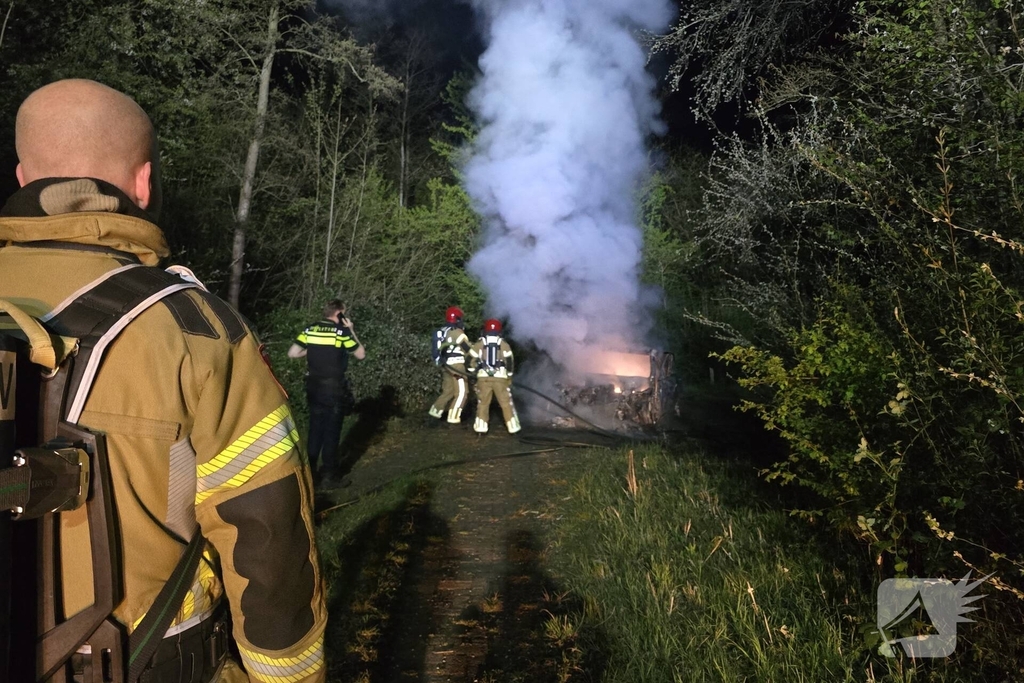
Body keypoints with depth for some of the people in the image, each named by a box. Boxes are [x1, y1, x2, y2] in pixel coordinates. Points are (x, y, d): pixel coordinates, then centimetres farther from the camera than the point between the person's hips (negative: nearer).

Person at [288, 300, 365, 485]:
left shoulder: (310, 330, 3)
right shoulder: (341, 331, -9)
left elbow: (292, 353, 0)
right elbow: (361, 354, -2)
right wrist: (351, 331, 5)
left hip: (313, 386, 5)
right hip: (334, 388, -5)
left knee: (315, 428, 15)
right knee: (332, 430, 5)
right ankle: (329, 472, 10)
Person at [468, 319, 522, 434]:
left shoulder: (479, 344, 6)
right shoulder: (504, 344, 5)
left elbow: (471, 360, 4)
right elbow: (510, 362, 5)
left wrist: (474, 373, 16)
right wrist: (509, 377, 16)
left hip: (483, 377, 1)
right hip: (500, 377, 0)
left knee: (483, 403, 9)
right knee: (506, 403, 6)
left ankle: (481, 427, 4)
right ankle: (513, 426, 8)